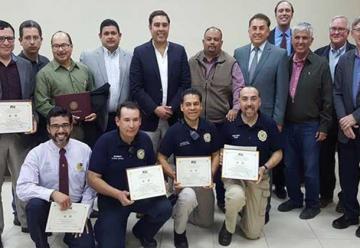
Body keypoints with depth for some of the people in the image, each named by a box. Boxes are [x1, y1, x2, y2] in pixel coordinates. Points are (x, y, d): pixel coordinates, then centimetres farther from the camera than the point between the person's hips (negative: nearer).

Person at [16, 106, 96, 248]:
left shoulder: (84, 150, -6)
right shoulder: (36, 153, -12)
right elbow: (22, 188, -22)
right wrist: (53, 194, -35)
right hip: (47, 207, 0)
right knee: (34, 204, -33)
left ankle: (71, 235, 17)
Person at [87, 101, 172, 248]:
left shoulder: (145, 139, -5)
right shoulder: (105, 142, -17)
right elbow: (93, 178, -16)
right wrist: (118, 194, -29)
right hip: (111, 198, -3)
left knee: (165, 208, -24)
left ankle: (142, 232, 9)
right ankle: (103, 227, 22)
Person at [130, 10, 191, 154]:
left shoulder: (179, 51, 6)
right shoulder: (140, 52, 0)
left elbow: (185, 84, 2)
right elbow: (135, 88, -4)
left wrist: (172, 108, -8)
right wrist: (155, 109, -12)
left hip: (174, 118, 2)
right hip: (148, 119, -1)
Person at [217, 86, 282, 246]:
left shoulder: (269, 124, -8)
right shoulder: (230, 123, -10)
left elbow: (278, 152, 1)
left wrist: (265, 168, -17)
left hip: (258, 177, 2)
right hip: (233, 174, -1)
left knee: (253, 234, 5)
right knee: (236, 196, -40)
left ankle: (244, 208, 41)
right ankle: (228, 228, -5)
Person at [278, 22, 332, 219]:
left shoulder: (321, 65, -5)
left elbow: (327, 99, -5)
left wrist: (324, 127, -7)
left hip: (310, 126, -3)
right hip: (287, 124, 4)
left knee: (310, 168, 5)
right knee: (290, 166, 13)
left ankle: (312, 204, 23)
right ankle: (295, 198, 32)